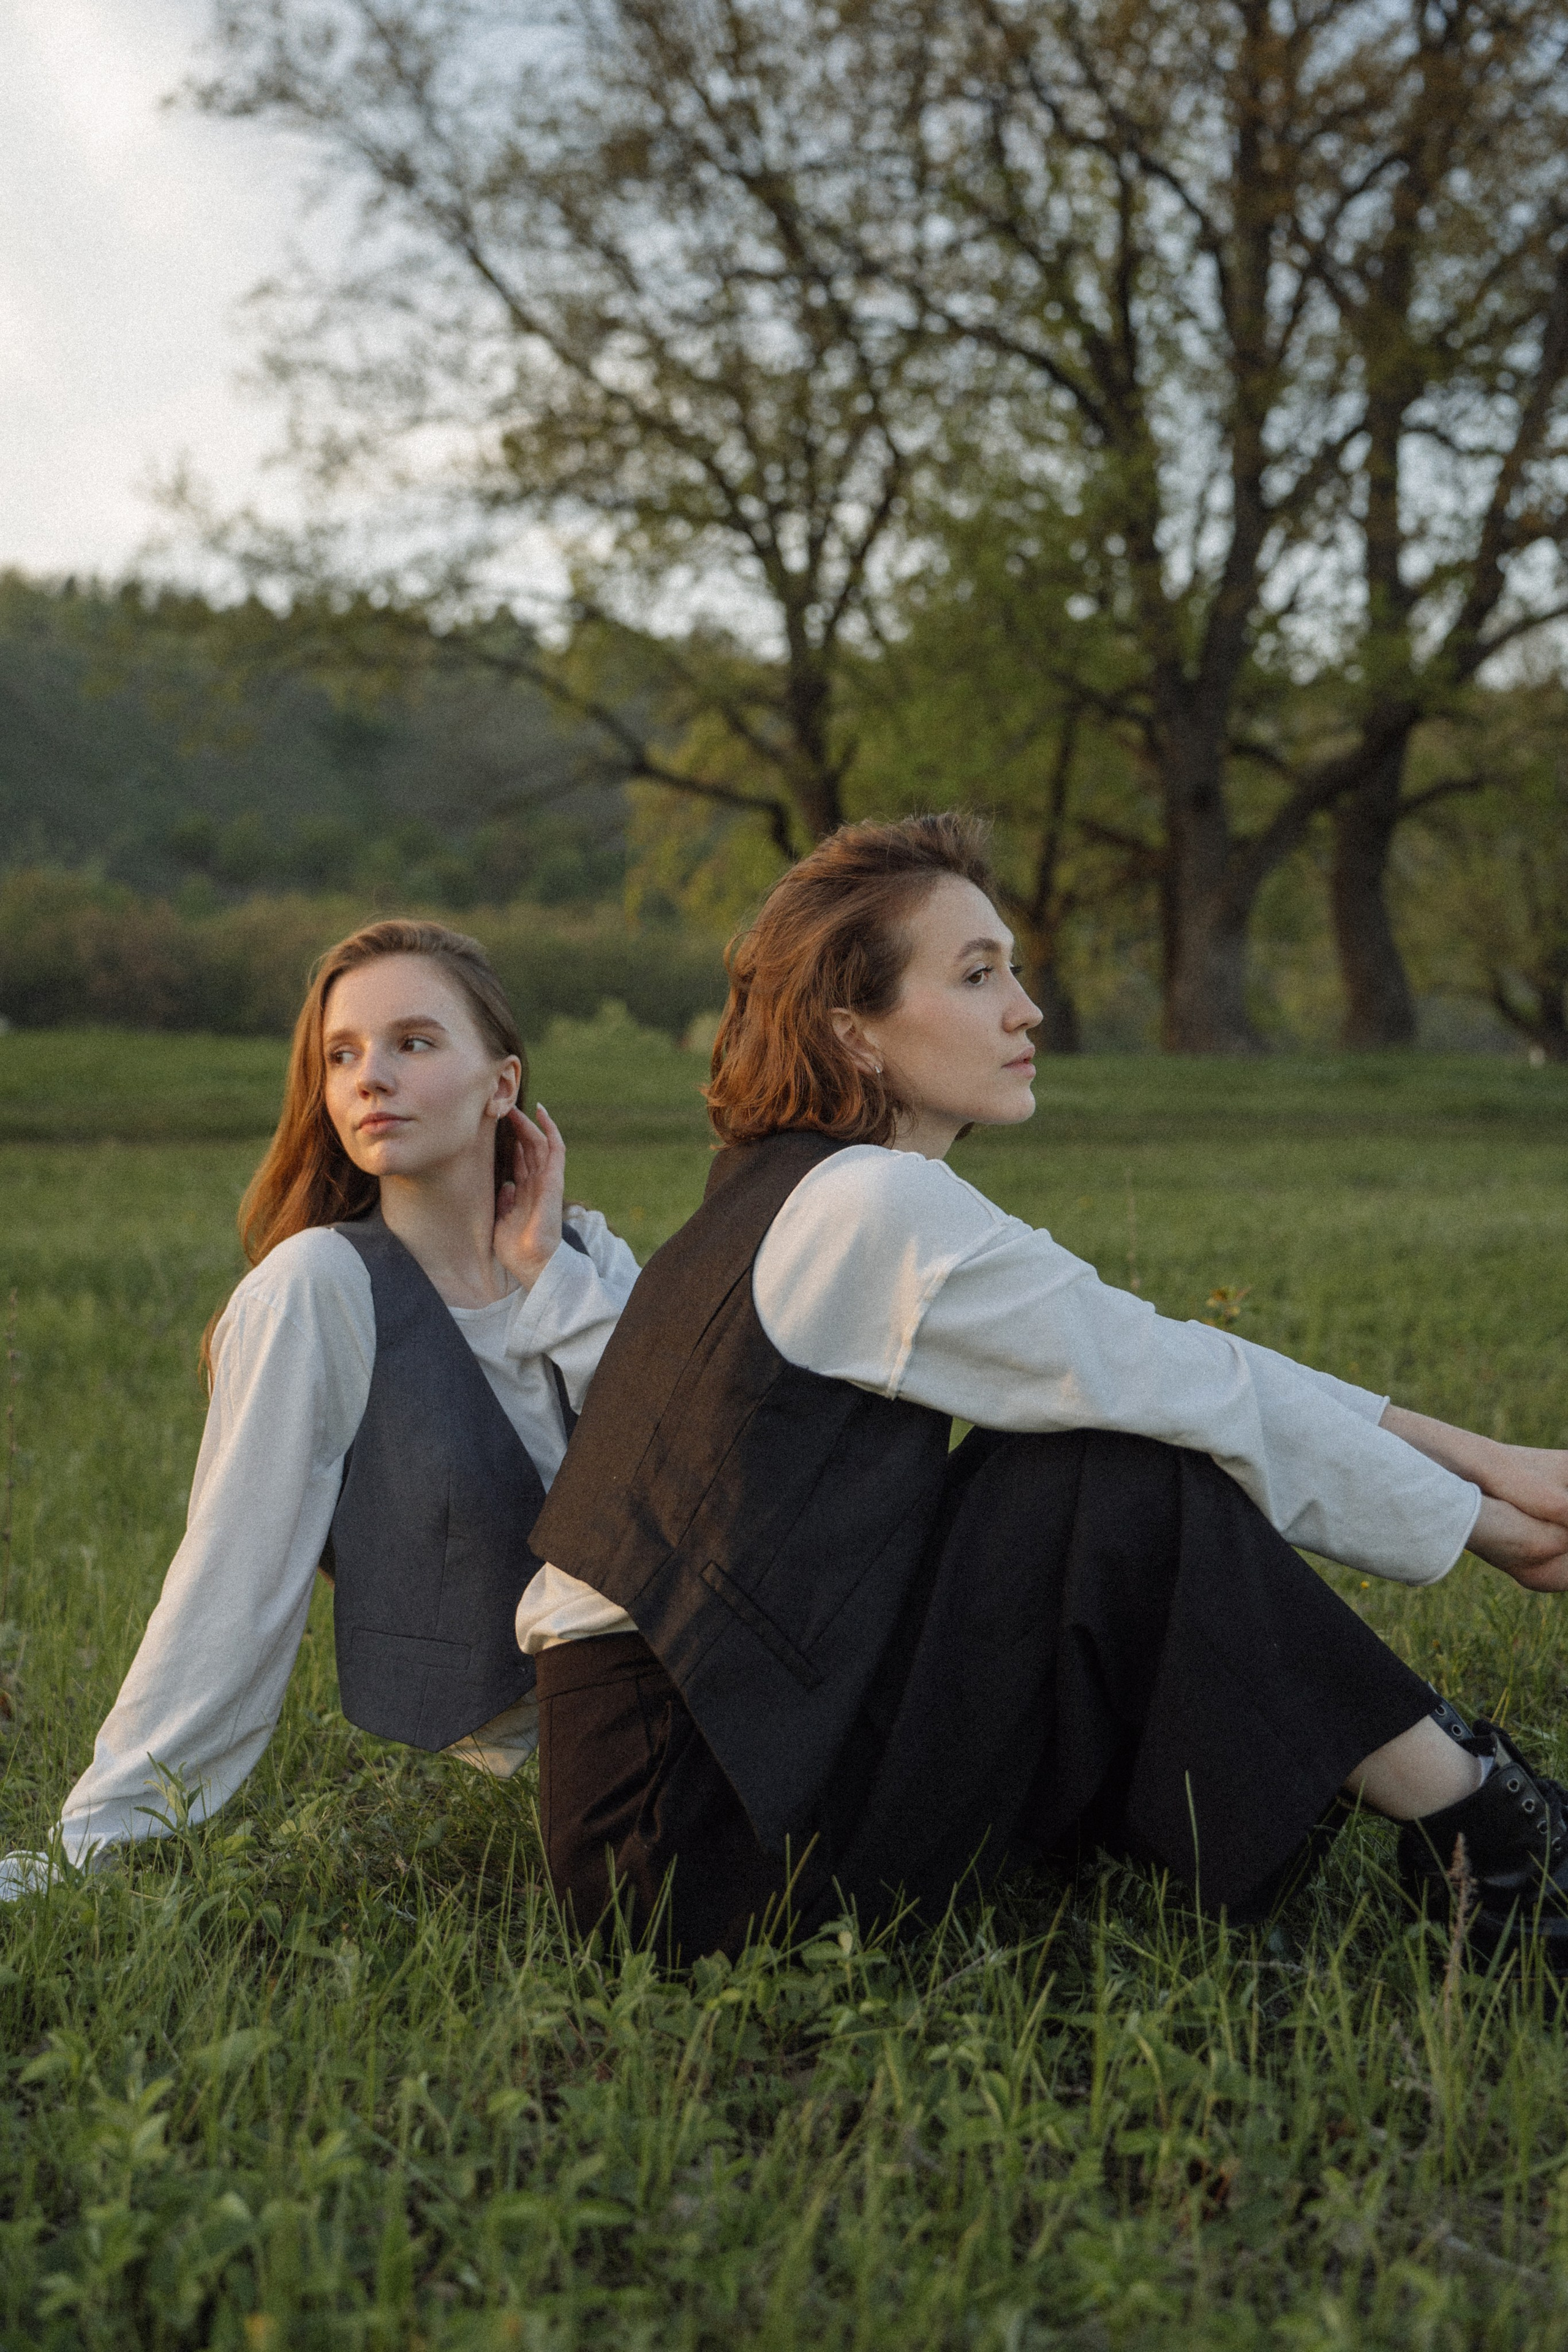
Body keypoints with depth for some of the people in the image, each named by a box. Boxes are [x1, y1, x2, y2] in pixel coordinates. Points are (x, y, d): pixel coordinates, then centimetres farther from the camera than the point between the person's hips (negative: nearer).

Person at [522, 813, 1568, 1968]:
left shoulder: (794, 1198, 13)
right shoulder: (875, 1205, -15)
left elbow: (1171, 1362, 10)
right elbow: (1185, 1389, -11)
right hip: (702, 1837, -9)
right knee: (1137, 1481, -10)